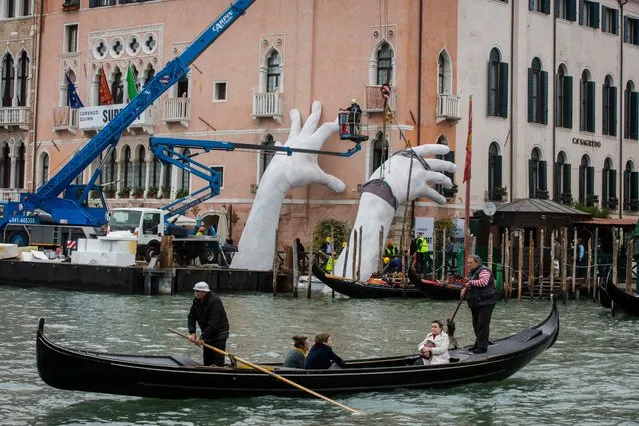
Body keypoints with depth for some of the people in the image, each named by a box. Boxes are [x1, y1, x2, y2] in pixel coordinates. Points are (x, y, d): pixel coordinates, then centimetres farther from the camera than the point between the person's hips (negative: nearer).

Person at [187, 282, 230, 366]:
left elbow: (213, 322, -30)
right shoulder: (196, 301, 1)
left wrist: (202, 337, -31)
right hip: (207, 335, 8)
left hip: (219, 334, -8)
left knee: (218, 362, -11)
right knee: (207, 362, 12)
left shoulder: (214, 301, -25)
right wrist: (192, 332, -13)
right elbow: (191, 317, 2)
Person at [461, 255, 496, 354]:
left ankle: (482, 346, -10)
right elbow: (469, 285, 28)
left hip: (485, 303, -10)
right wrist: (464, 290, 6)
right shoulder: (471, 272, 19)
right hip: (475, 303, 10)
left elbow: (483, 282, -29)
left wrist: (471, 282, -19)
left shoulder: (483, 271, -12)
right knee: (476, 324, 15)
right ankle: (478, 343, 26)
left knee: (482, 324, -11)